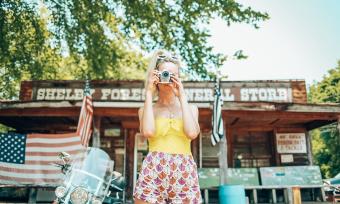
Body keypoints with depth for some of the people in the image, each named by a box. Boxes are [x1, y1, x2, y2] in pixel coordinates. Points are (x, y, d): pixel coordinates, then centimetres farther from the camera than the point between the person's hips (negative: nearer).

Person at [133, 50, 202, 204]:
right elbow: (148, 132, -12)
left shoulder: (190, 108, 13)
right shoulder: (146, 109, 10)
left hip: (185, 175, 1)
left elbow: (192, 133, -7)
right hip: (153, 173, -1)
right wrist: (149, 93, -2)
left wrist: (181, 96, -2)